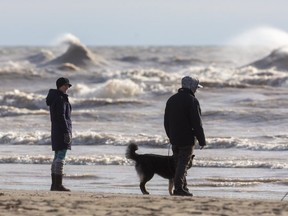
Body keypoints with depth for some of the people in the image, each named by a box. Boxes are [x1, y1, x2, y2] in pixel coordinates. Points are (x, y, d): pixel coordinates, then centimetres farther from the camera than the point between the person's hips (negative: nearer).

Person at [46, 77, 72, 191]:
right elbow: (61, 117, -20)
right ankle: (58, 185, -13)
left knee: (57, 157, 12)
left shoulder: (54, 98, 17)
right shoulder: (61, 99, -14)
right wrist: (67, 132, -20)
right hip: (62, 130, -10)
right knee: (61, 157, -11)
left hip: (56, 130, 10)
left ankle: (54, 184, 14)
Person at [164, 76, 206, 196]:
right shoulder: (192, 101, -12)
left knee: (178, 163, 14)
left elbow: (166, 121, 17)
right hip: (187, 139, -7)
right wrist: (202, 140, -10)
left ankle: (183, 187, 20)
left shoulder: (171, 100, 12)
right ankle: (179, 188, -12)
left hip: (174, 140, 7)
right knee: (183, 163, -6)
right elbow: (197, 123, -15)